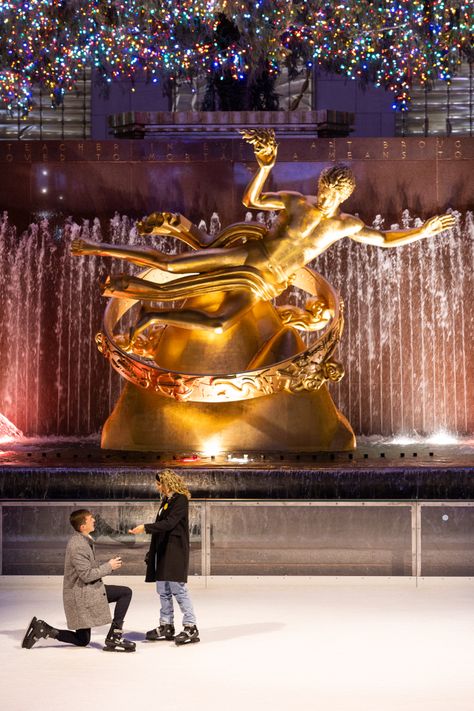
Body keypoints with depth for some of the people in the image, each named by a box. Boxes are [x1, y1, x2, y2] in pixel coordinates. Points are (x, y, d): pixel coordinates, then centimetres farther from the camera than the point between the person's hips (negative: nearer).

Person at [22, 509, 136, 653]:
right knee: (126, 593, -14)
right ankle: (114, 638, -11)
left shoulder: (82, 540, 12)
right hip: (82, 593, -10)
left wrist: (109, 565, 9)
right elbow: (87, 575, -22)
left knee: (82, 641, 17)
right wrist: (108, 567, -13)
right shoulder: (78, 545, -19)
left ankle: (42, 628, 7)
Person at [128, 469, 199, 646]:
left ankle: (190, 627, -4)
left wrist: (146, 527, -22)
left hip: (176, 551, -9)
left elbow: (169, 523, -20)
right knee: (163, 591, 10)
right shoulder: (165, 501, 17)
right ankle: (166, 626, 17)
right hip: (163, 551, 9)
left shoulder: (180, 500, -10)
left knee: (178, 589, -9)